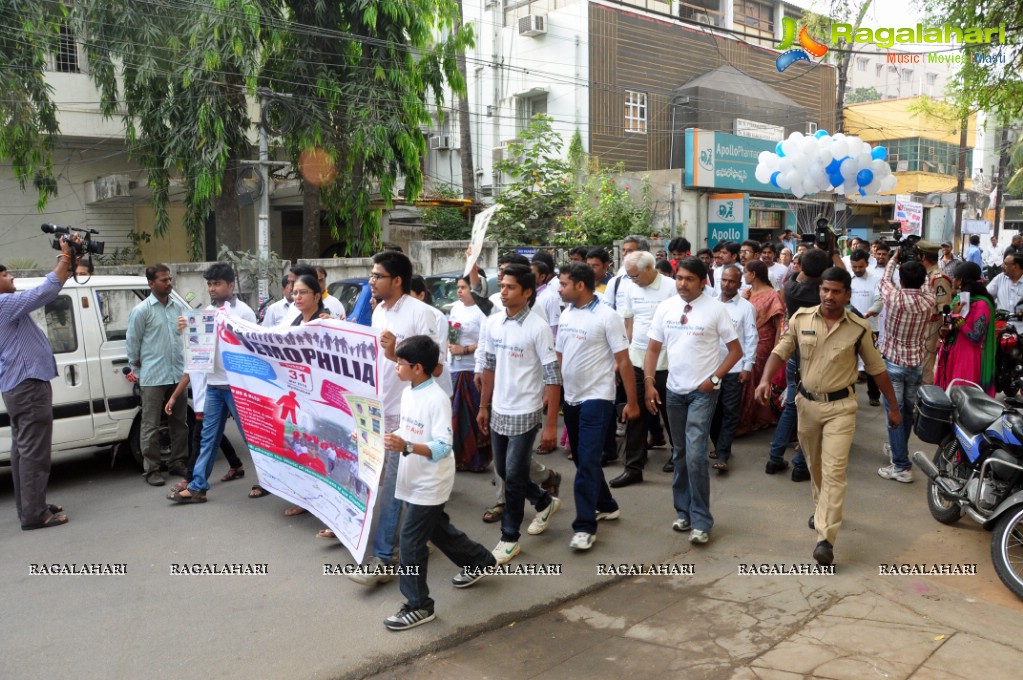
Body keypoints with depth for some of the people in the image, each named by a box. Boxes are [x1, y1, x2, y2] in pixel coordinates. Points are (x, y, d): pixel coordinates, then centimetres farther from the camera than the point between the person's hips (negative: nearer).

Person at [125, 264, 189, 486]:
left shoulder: (179, 307, 9)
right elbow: (132, 343, -1)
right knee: (151, 426, 0)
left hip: (178, 374, 5)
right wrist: (137, 368, 5)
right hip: (153, 378, -5)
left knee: (179, 422, 11)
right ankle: (151, 469, 8)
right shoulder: (141, 310, -6)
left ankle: (178, 463, 22)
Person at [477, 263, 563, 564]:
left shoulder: (538, 328, -16)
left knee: (514, 475, -2)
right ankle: (545, 502, 41)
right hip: (499, 412, 6)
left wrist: (551, 424, -17)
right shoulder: (492, 323, 2)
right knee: (503, 471, 16)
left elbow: (553, 377, -15)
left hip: (525, 414, -6)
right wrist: (483, 407, 14)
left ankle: (509, 537, 15)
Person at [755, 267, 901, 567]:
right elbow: (781, 351, -1)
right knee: (815, 466, 19)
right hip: (807, 402, 3)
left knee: (834, 471, -10)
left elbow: (877, 368, 2)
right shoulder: (801, 318, -4)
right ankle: (822, 510, 44)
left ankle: (825, 539, -11)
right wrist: (765, 379, -19)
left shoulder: (859, 328, -7)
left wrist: (894, 407, 6)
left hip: (840, 406, -3)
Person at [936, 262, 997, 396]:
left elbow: (976, 338, -21)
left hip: (968, 359, -8)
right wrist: (946, 331, -2)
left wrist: (957, 316, -20)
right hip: (952, 355, 8)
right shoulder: (959, 298, 8)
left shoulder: (982, 304, -16)